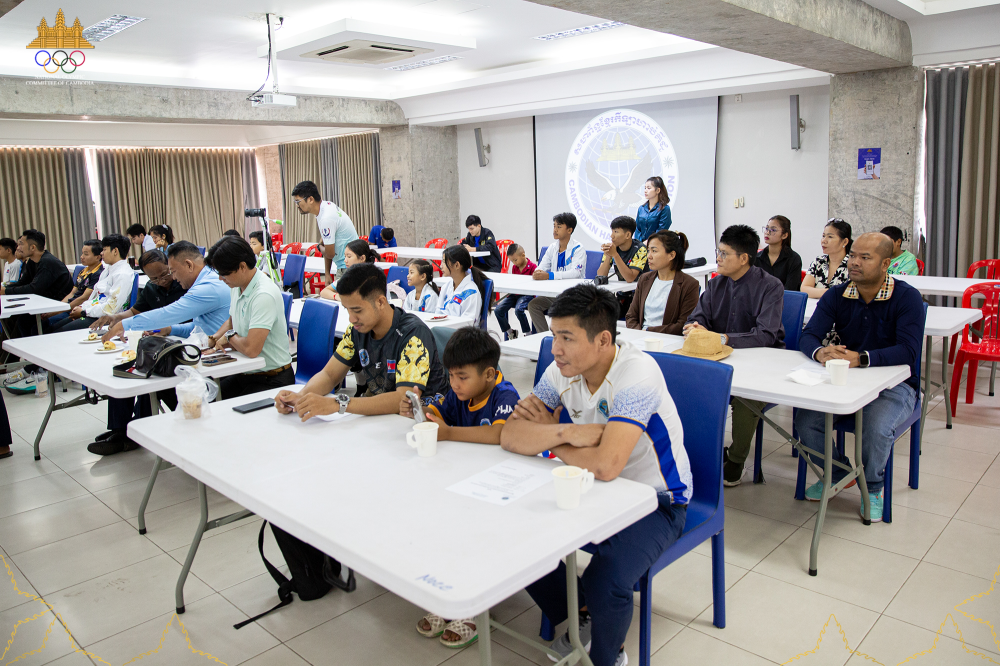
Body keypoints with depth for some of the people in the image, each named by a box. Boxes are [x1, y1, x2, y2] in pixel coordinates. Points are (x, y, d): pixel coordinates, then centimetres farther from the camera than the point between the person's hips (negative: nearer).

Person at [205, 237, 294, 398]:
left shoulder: (264, 295, -23)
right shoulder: (237, 286, 6)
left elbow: (251, 348, -29)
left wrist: (230, 336, -9)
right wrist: (215, 337, 6)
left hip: (272, 380, -9)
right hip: (244, 374, 9)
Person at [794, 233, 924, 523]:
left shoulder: (907, 297, -11)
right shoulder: (836, 296, 0)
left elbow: (908, 351, -24)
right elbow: (808, 336, -8)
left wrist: (861, 358, -39)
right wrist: (820, 352, -33)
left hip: (894, 384, -4)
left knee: (876, 427, -32)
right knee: (805, 420, -18)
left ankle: (873, 487, 3)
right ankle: (838, 474, 14)